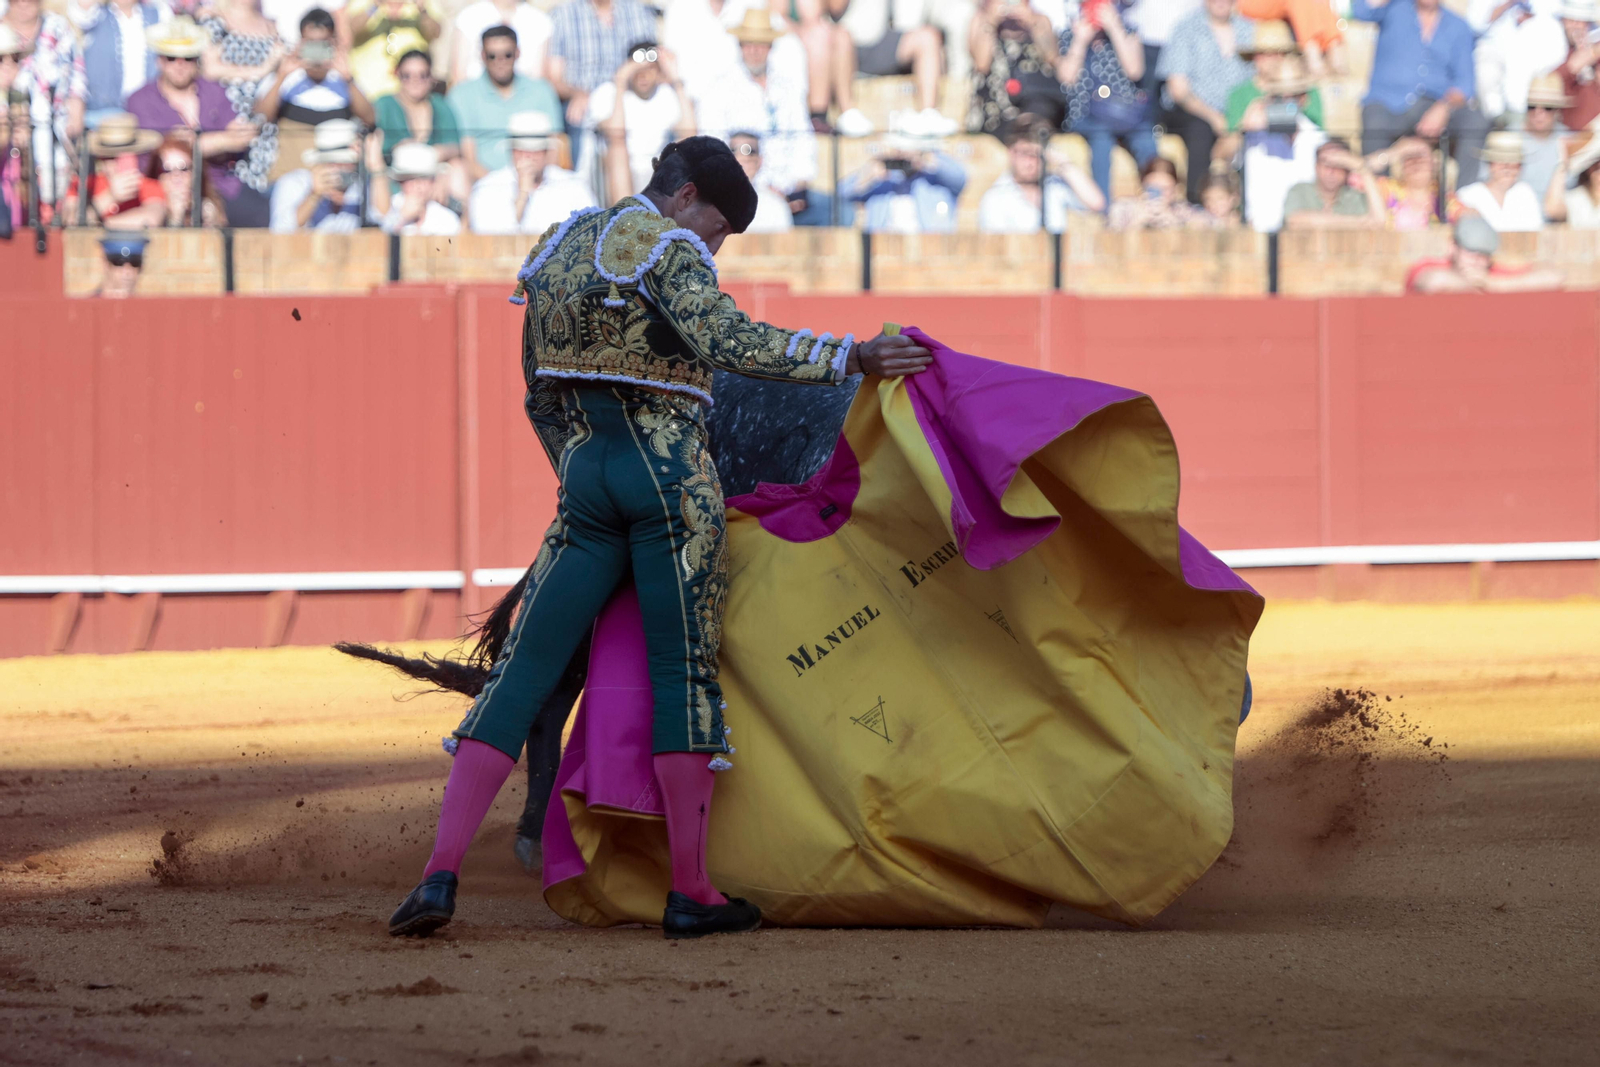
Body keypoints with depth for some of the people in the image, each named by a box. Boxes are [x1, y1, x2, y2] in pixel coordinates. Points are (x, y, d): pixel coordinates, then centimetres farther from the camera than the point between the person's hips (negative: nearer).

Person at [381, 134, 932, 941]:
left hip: (584, 475, 6)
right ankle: (690, 891, 1)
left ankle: (440, 872, -10)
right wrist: (850, 358, -24)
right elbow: (724, 336, -24)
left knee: (523, 672, 2)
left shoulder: (559, 248, 17)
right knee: (683, 671, 1)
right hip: (671, 472, -5)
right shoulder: (669, 251, -6)